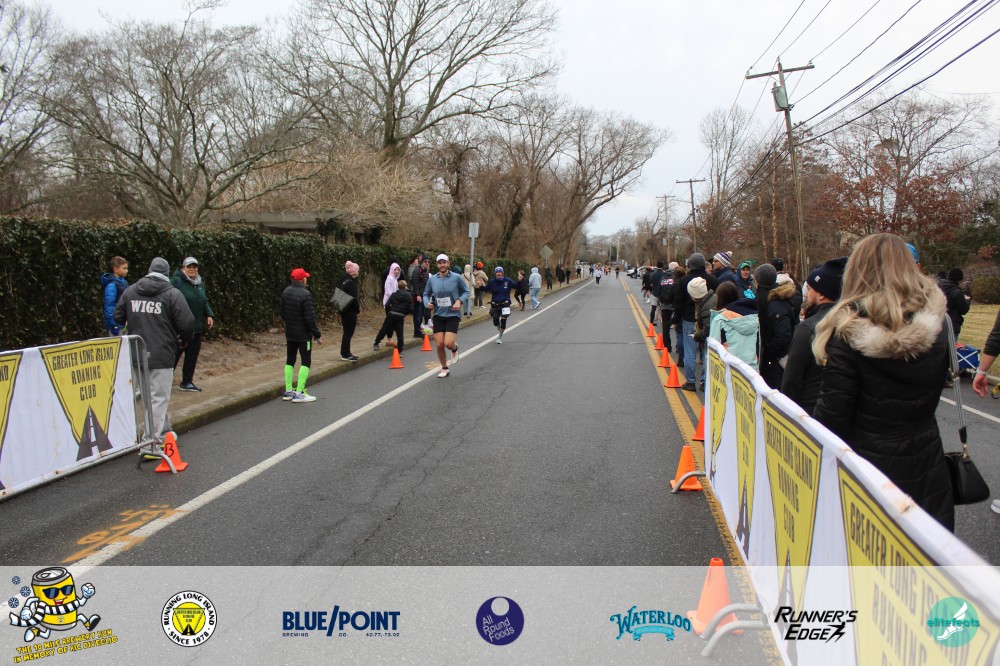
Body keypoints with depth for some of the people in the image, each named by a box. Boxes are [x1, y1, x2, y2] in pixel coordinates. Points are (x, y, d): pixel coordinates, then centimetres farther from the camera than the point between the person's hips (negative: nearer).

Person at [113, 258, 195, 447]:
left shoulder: (130, 291, 7)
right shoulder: (172, 294, -7)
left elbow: (118, 318, 14)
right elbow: (187, 323, -11)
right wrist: (184, 339, 9)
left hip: (136, 354, 6)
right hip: (161, 355, -5)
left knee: (158, 396, 19)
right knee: (158, 398, -1)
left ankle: (164, 434, 32)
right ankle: (152, 444, -4)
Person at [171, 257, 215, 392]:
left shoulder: (200, 283, 13)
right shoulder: (177, 282, -10)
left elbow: (205, 302, 20)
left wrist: (209, 315, 6)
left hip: (197, 327, 7)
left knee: (192, 355, 12)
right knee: (174, 355, -3)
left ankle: (187, 382, 22)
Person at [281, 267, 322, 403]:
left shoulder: (286, 292, 3)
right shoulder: (305, 294, -21)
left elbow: (283, 314, 13)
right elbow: (310, 318, -21)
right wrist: (317, 335, -12)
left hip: (289, 333, 8)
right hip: (303, 334, -7)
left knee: (290, 361, 15)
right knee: (305, 362, 0)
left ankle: (288, 391, 19)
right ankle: (299, 393, -4)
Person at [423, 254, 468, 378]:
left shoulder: (456, 277, -5)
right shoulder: (432, 279, 2)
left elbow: (466, 292, 4)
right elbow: (426, 294, 12)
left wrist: (459, 301, -13)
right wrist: (428, 303, -8)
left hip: (453, 315, -3)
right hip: (438, 315, 3)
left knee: (448, 343, -15)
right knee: (439, 344, 0)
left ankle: (455, 348, 24)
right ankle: (444, 368, 24)